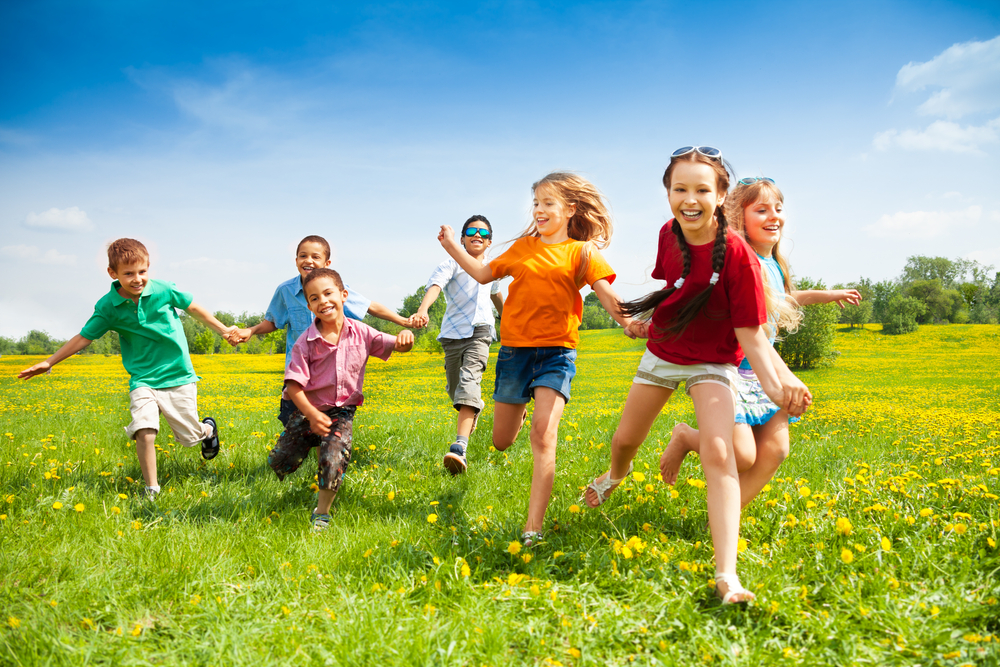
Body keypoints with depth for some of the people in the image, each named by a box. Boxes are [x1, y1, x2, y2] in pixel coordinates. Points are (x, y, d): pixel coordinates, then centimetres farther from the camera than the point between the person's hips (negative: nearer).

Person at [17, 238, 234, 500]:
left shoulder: (164, 290, -10)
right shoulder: (108, 307, -8)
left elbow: (193, 308, 5)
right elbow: (84, 337, 0)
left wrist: (223, 330, 13)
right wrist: (49, 362, -2)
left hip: (178, 376, 0)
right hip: (143, 379, 0)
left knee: (190, 436, 7)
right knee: (144, 431, -22)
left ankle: (207, 428, 46)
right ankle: (151, 489, -5)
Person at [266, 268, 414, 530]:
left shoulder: (361, 333, -5)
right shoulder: (305, 343, -12)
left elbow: (395, 346, -1)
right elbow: (293, 385, -13)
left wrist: (404, 337, -26)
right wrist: (312, 415, -26)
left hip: (342, 411, 0)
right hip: (309, 410, 0)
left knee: (333, 462, -20)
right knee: (279, 462, -5)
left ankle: (322, 512, 6)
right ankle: (315, 443, 28)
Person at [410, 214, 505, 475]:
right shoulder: (452, 263, -1)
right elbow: (435, 284, -21)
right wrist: (422, 310, -42)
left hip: (480, 329, 0)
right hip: (453, 332, 0)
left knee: (469, 378, -22)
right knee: (454, 388, 9)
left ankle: (459, 448, -37)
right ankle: (471, 415, 48)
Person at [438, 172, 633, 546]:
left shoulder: (582, 252, 2)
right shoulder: (523, 247, 12)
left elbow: (607, 295, -9)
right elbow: (484, 274, 20)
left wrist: (629, 321, -27)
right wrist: (452, 247, 14)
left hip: (556, 353, -4)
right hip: (514, 350, 4)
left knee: (544, 436, -21)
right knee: (502, 443, 13)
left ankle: (533, 528, -19)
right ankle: (520, 409, 52)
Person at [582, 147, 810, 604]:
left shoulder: (737, 255, -25)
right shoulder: (668, 235, -10)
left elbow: (750, 333, -23)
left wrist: (774, 384, -36)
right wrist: (645, 317, -1)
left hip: (712, 364, -5)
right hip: (662, 354, 5)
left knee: (719, 453, -25)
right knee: (624, 441, 16)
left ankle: (727, 575, -29)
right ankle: (616, 475, 56)